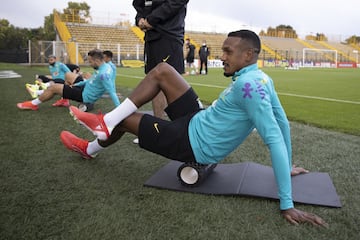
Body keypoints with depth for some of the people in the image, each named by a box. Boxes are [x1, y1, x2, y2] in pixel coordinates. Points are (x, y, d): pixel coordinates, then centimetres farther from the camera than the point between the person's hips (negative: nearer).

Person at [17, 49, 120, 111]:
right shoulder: (105, 66, 1)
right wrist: (76, 84, 15)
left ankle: (33, 104, 19)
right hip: (86, 88, 10)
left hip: (85, 96, -10)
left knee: (53, 87, -3)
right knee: (68, 75, 26)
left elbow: (112, 92, -34)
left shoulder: (103, 74, -31)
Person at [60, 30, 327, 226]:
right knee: (162, 71, 4)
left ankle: (90, 148, 35)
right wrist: (288, 166, 15)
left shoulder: (248, 85, -29)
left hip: (192, 143, -9)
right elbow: (283, 122, 8)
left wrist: (287, 204, -33)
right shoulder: (262, 78, 1)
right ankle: (106, 121, 11)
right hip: (199, 120, 9)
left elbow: (274, 139, -35)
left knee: (123, 119, 4)